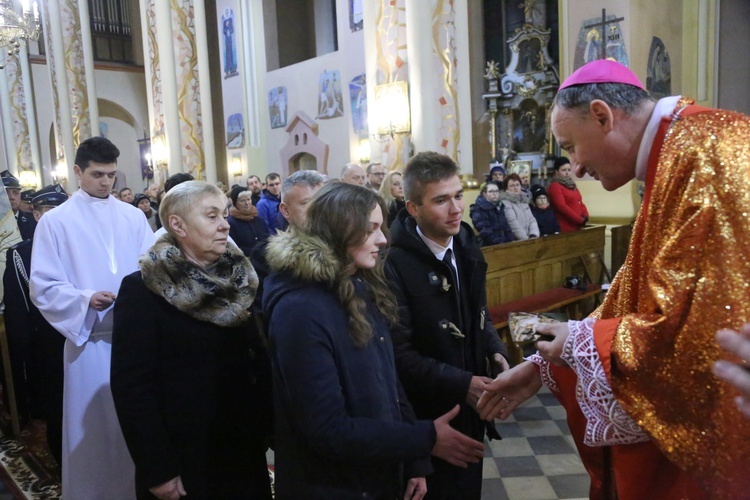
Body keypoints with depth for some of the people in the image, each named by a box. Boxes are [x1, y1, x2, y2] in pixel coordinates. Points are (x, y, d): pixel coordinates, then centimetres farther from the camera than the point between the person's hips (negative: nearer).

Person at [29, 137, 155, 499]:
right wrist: (85, 299, -21)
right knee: (94, 424, 8)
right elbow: (42, 287, -4)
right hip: (91, 338, -2)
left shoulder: (133, 216, 5)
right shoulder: (55, 221, -1)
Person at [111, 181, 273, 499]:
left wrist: (266, 426, -1)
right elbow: (131, 385, -15)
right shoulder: (142, 290, -13)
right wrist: (156, 470, -16)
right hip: (182, 460, -5)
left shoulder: (239, 278, 2)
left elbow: (259, 358, 4)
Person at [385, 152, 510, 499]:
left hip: (470, 409, 7)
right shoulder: (395, 264, -24)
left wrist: (495, 352, -4)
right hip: (428, 417, -7)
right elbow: (399, 354, -23)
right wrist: (460, 384, -24)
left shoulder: (466, 247, 2)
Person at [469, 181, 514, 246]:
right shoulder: (478, 211, -11)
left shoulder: (499, 206, 13)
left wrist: (511, 240, 0)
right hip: (490, 247, -7)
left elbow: (506, 227, 14)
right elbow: (485, 232, -19)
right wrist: (499, 244, -22)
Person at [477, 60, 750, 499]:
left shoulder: (703, 154, -21)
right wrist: (543, 366, 11)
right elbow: (637, 301, 12)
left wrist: (581, 340, -13)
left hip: (714, 431, -9)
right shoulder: (679, 156, 10)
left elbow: (705, 330, -28)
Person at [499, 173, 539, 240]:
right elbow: (514, 225, -13)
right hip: (514, 241, -6)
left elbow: (532, 220, 10)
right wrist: (527, 239, -16)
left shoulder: (524, 200, 16)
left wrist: (534, 236, -6)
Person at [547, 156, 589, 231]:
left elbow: (581, 204, 19)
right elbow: (562, 207, -16)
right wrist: (581, 220, -13)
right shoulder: (554, 186, -7)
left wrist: (585, 217, -1)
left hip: (577, 227, 9)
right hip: (564, 229, -8)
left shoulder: (572, 186, 21)